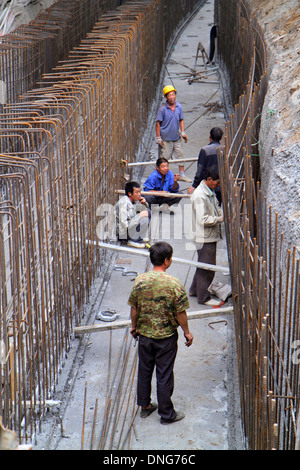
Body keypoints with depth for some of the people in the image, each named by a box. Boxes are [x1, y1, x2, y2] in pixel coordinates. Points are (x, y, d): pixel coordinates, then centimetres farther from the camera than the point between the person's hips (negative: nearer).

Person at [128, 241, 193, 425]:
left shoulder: (140, 280, -10)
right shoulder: (174, 284, -20)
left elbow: (134, 308, 0)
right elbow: (180, 313, -13)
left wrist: (134, 326, 17)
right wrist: (187, 332, 2)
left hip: (144, 334, 3)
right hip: (166, 337, -3)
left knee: (144, 371, 19)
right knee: (164, 375, 8)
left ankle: (145, 406, 33)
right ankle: (166, 414, 20)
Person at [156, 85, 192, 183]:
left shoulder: (178, 106, 1)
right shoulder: (162, 109, -14)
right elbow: (158, 123, -10)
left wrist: (183, 132, 6)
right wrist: (158, 137, -11)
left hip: (177, 138, 5)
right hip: (165, 139, -5)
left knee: (181, 155, 11)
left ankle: (182, 175, 24)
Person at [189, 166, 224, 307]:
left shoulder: (210, 192, 10)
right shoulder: (199, 195, -22)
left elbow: (216, 208, 23)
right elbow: (203, 220, -26)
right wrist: (220, 219, -18)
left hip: (211, 236, 10)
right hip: (204, 238, -10)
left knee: (204, 266, 20)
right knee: (207, 268, -1)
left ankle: (194, 290, 34)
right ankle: (203, 297, 10)